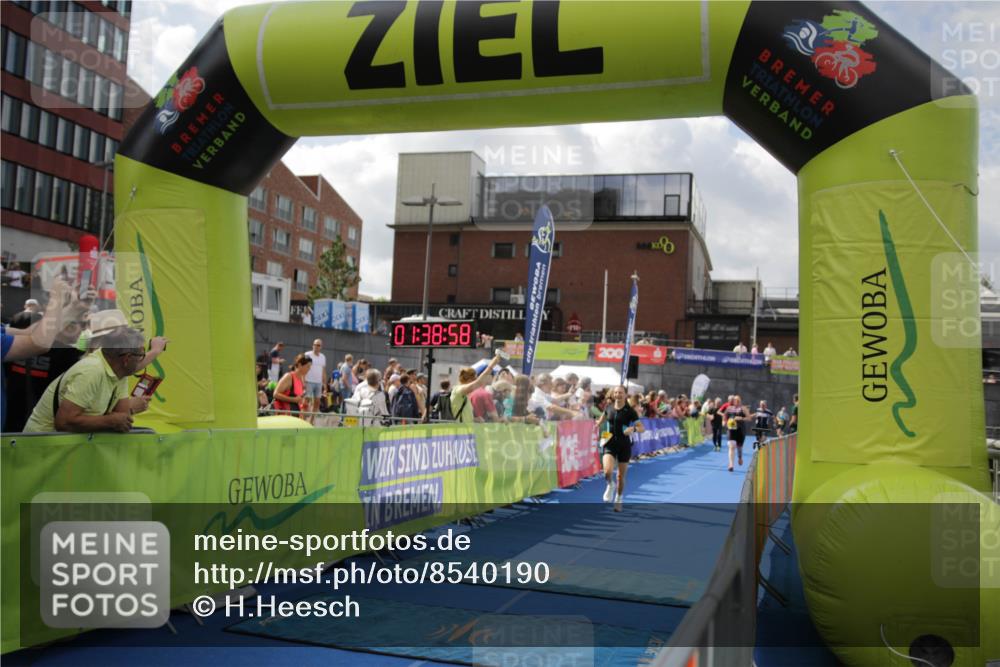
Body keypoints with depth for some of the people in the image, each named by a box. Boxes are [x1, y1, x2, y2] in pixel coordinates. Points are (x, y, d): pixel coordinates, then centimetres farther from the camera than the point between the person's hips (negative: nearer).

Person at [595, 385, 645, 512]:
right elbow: (602, 419, 22)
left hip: (624, 445, -1)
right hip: (610, 444, 1)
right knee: (608, 471, -22)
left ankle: (618, 500, 34)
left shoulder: (629, 411, -9)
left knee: (621, 476, 9)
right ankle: (610, 486, 14)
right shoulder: (609, 408, 0)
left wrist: (633, 429, -31)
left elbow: (642, 428, -13)